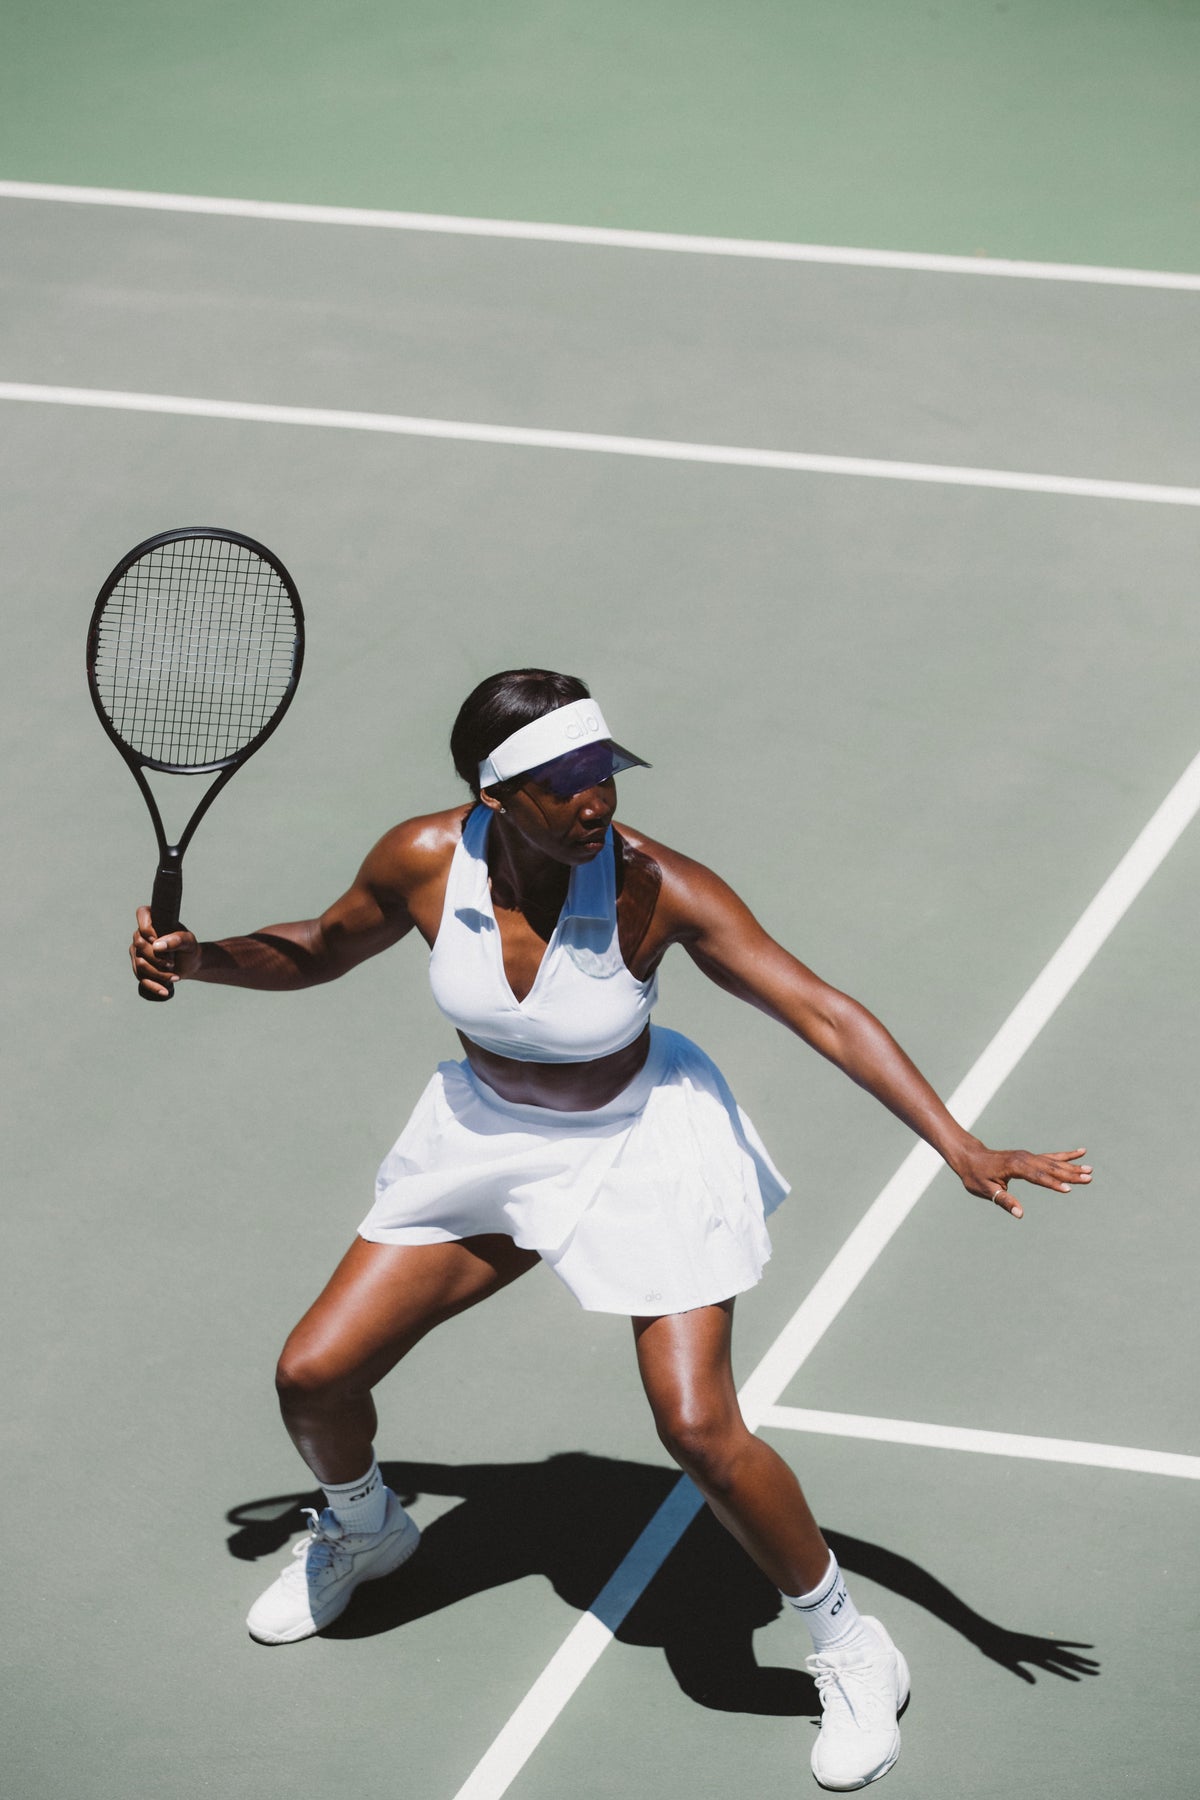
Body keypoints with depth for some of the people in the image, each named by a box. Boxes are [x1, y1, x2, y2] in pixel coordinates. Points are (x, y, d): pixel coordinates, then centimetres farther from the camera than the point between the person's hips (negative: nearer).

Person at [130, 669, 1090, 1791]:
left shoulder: (656, 889, -30)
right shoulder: (425, 860, -20)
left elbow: (823, 1014, -28)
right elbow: (321, 951, 2)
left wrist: (961, 1149, -36)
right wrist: (202, 961, -16)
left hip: (639, 1143, -4)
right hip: (486, 1136, 4)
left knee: (700, 1430, -17)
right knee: (313, 1376, 4)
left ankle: (850, 1651, 7)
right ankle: (364, 1531, 41)